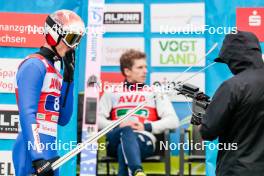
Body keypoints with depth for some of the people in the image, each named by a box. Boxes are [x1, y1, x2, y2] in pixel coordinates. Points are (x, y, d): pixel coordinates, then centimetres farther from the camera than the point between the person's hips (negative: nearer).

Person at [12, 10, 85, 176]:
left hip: (49, 151, 9)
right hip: (33, 151, -9)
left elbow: (62, 119, 16)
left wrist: (68, 78, 10)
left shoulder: (54, 72, 17)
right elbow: (27, 114, -18)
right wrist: (37, 157, -26)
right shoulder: (35, 65, -8)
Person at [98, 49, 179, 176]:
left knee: (124, 145, -38)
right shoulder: (112, 93, 25)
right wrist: (117, 126, -7)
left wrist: (147, 127, -6)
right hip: (115, 140, 0)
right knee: (126, 132, -39)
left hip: (143, 140, 0)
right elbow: (97, 119, 12)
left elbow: (173, 121, 9)